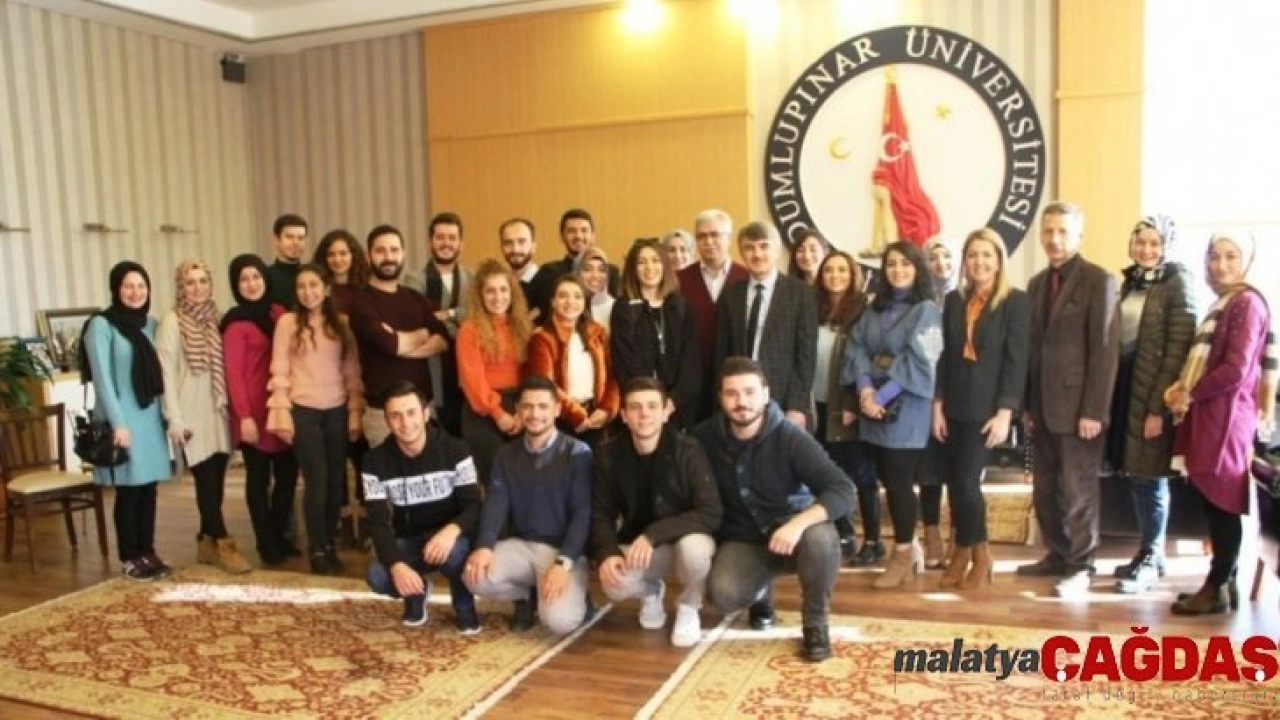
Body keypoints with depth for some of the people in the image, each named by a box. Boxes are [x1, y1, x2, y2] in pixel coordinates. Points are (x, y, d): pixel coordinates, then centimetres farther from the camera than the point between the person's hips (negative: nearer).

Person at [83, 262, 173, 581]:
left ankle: (147, 552, 19)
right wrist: (118, 423, -16)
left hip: (150, 417, 6)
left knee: (148, 488, 9)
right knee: (128, 490, 0)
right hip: (124, 419, -5)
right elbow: (102, 378, -12)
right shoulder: (101, 325, -7)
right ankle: (129, 558, 11)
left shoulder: (150, 324, 11)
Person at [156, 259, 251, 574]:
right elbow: (166, 373, -8)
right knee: (207, 480, -6)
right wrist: (174, 418, -12)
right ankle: (223, 543, 2)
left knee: (216, 480, 7)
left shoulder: (217, 318, 10)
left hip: (219, 411, 5)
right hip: (192, 414, -5)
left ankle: (207, 541, 20)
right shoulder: (172, 322, -5)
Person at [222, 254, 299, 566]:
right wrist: (244, 416, -14)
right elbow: (233, 373, -10)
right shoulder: (235, 322, -6)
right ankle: (266, 543, 15)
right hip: (254, 410, -5)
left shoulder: (278, 313, 10)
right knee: (259, 477, 4)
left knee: (288, 473, 9)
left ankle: (278, 535, 25)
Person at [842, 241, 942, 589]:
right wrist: (865, 389, -13)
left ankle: (903, 555, 12)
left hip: (905, 408, -5)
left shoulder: (926, 310, -4)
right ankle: (909, 544, 24)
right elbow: (857, 348, 3)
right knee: (887, 478, 8)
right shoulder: (874, 309, 12)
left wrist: (882, 396, -16)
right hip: (873, 405, 5)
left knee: (899, 480, -2)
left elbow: (918, 361, -13)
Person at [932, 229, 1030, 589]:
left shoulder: (1015, 301, -4)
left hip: (987, 407, -4)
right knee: (956, 483, 5)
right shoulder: (954, 300, 9)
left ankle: (965, 554, 14)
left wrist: (1005, 412, -15)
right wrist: (937, 405, 1)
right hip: (954, 406, 4)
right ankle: (977, 555, 20)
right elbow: (945, 356, 8)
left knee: (966, 481, -7)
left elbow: (1016, 360, -8)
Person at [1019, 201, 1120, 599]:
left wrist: (1094, 410, -17)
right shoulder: (1037, 283, 14)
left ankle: (1080, 566, 15)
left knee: (1078, 489, 3)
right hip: (1043, 405, 6)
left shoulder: (1099, 280, -7)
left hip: (1077, 405, -6)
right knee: (1045, 489, 12)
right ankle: (1057, 555, 25)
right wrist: (1026, 403, 8)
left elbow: (1106, 349, -13)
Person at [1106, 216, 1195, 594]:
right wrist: (1110, 394, 5)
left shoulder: (1178, 283, -10)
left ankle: (1151, 559, 16)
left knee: (1151, 477, 3)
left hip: (1154, 392, -6)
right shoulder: (1129, 282, 11)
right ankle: (1149, 552, 25)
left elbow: (1178, 350, -14)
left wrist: (1158, 407, -18)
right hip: (1124, 386, 6)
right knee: (1136, 475, 12)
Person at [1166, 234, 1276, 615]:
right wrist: (1181, 386, 4)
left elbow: (1236, 370, -19)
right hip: (1209, 415, 9)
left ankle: (1217, 589, 6)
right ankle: (1224, 583, 20)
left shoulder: (1247, 301, -11)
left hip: (1226, 416, -9)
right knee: (1215, 503, 12)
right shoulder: (1221, 304, 18)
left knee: (1222, 503, -2)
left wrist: (1190, 395, -10)